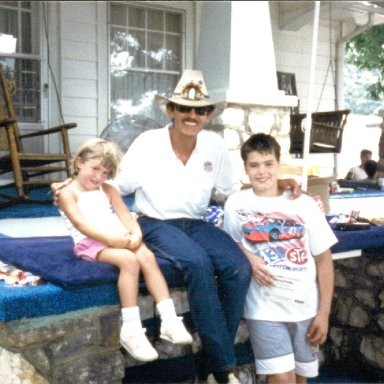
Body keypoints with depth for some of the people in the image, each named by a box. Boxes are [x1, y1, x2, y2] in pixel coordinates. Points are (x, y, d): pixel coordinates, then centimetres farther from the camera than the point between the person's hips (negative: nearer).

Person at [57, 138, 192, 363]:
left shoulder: (108, 190, 23)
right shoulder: (68, 193, 7)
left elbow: (126, 216, 10)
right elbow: (80, 223, -10)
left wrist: (135, 234, -13)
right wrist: (110, 239, -23)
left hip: (121, 239, 5)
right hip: (91, 243, -5)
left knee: (147, 256, -26)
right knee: (129, 260, -33)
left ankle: (169, 319, -27)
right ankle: (131, 330, -33)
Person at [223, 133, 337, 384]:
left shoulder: (304, 204, -2)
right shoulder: (236, 203, -2)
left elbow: (324, 259, 0)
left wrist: (324, 312, -2)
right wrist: (249, 258, -12)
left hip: (305, 307, 2)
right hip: (265, 308, -2)